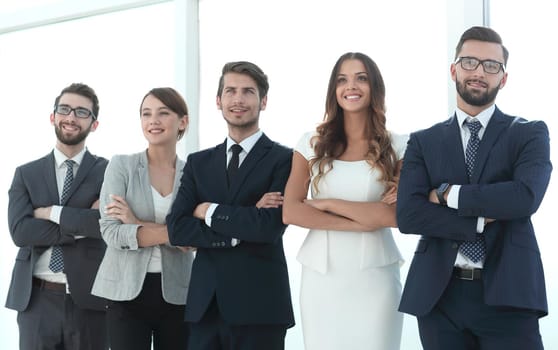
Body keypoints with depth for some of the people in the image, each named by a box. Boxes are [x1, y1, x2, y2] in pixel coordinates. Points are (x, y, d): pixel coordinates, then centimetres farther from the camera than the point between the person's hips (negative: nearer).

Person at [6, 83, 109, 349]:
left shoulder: (109, 172, 2)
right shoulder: (26, 174, 8)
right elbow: (20, 230, -6)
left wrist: (52, 213, -10)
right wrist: (83, 224, -12)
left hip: (89, 299, -1)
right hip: (36, 300, 2)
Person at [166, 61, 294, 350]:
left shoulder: (283, 159, -2)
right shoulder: (198, 162, 12)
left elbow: (270, 226, -15)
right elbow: (176, 229, 0)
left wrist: (209, 211, -5)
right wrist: (239, 232, -11)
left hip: (259, 304, -3)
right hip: (204, 303, 4)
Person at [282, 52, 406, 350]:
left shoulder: (396, 147, 1)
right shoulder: (312, 143, 4)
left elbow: (397, 216, -10)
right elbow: (291, 212, -5)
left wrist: (329, 204, -10)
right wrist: (362, 220, -12)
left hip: (375, 277, -1)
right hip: (321, 275, 1)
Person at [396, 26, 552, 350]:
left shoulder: (530, 134, 5)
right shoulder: (423, 142, 9)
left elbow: (526, 197, -14)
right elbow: (407, 215, -4)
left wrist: (448, 194, -8)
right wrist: (482, 221, -11)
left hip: (506, 295, -2)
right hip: (439, 296, 2)